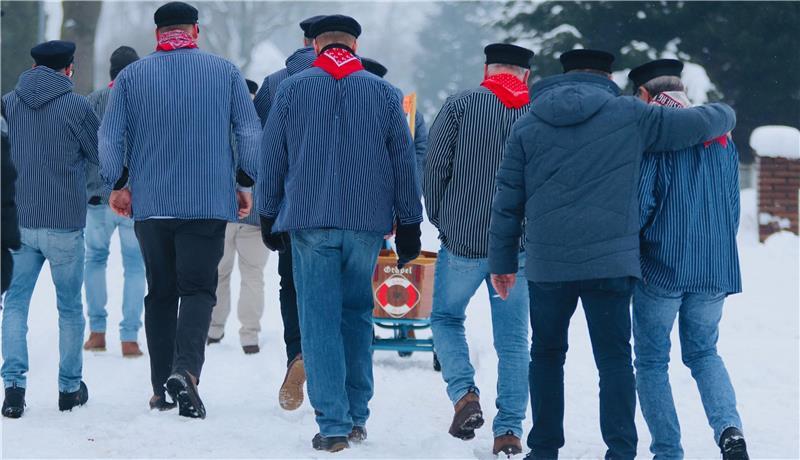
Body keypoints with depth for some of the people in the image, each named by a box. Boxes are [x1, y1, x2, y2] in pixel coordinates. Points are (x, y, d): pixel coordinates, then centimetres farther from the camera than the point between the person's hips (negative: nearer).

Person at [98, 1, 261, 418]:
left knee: (160, 293, 11)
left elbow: (109, 138, 1)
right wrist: (245, 183, 13)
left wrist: (118, 185, 15)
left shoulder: (131, 76, 3)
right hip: (210, 203, -1)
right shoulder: (225, 71, 2)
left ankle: (161, 388, 11)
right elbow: (251, 133, 1)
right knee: (198, 288, -1)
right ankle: (185, 367, -25)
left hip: (150, 204, 1)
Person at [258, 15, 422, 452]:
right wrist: (409, 225, 13)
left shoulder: (290, 89, 3)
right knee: (357, 316, 15)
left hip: (309, 222, -1)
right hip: (367, 222, 2)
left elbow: (271, 158, 5)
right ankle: (356, 416, 15)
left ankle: (333, 424, -7)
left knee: (320, 321, -1)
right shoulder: (384, 92, 6)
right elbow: (404, 163, 7)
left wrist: (268, 215, 15)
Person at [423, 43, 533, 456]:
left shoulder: (460, 105, -3)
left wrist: (440, 219, 11)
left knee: (446, 318, 18)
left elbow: (436, 167, -4)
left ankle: (464, 393, -3)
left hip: (462, 240, -1)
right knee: (513, 339, 9)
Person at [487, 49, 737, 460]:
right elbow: (699, 124, 5)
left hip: (546, 264, 2)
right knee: (614, 357, 3)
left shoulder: (527, 125, 8)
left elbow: (507, 201, 9)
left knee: (546, 354, 15)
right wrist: (724, 114, 29)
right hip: (610, 262, -2)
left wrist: (502, 259, 15)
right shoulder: (629, 115, 2)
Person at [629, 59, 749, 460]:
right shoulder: (720, 139, 10)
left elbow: (639, 203, -13)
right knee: (703, 353, 18)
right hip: (716, 268, 5)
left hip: (661, 266, -5)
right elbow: (733, 208, 14)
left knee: (652, 360, 7)